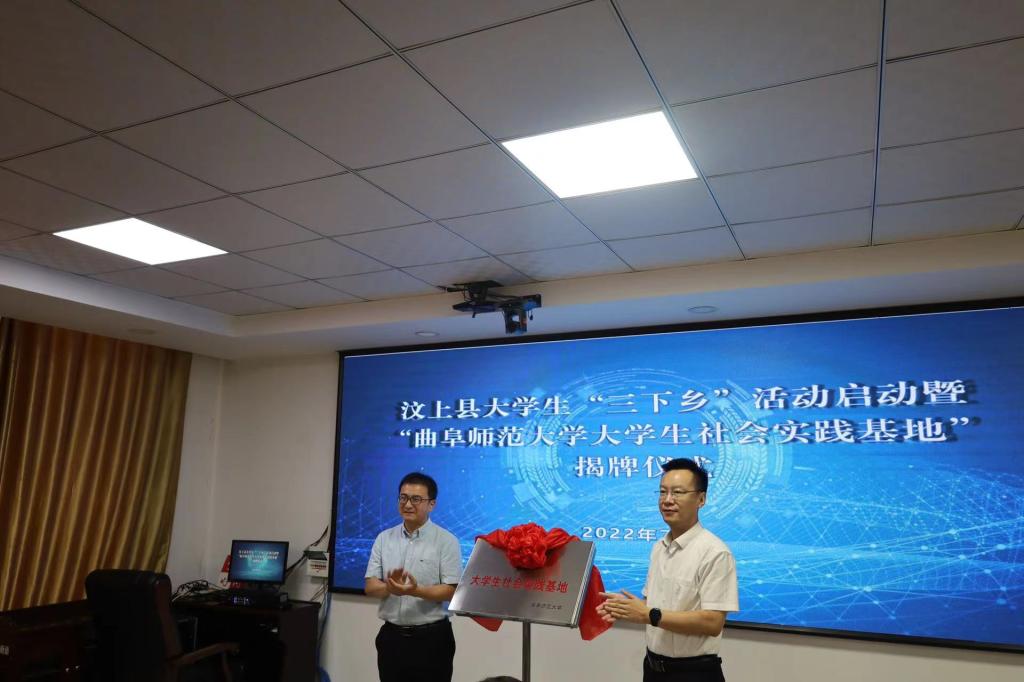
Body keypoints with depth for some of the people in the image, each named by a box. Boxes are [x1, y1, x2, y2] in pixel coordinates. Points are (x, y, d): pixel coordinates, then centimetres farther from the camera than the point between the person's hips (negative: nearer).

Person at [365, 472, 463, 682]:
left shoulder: (446, 541, -7)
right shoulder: (384, 538, 6)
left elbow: (451, 591, -11)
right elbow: (370, 586, 3)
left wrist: (416, 591, -27)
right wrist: (389, 587, -19)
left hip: (431, 637, -4)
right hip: (391, 635, 4)